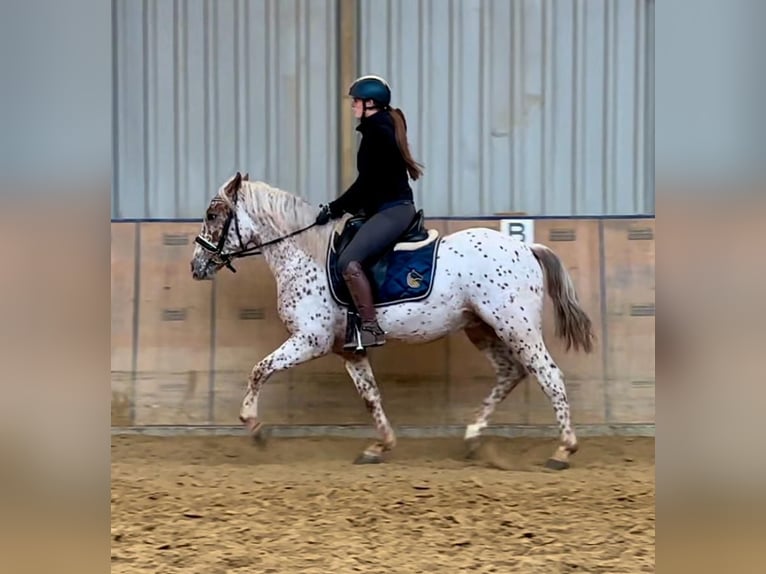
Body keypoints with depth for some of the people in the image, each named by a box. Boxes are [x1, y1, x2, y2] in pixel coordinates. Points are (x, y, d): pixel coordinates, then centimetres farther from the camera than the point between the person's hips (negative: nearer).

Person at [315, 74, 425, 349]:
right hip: (390, 209, 12)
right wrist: (344, 207, 15)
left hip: (392, 210, -12)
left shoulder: (377, 132, -14)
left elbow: (366, 182, -17)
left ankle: (370, 328, -27)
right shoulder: (381, 128, 17)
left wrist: (334, 209, -10)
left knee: (349, 261, -25)